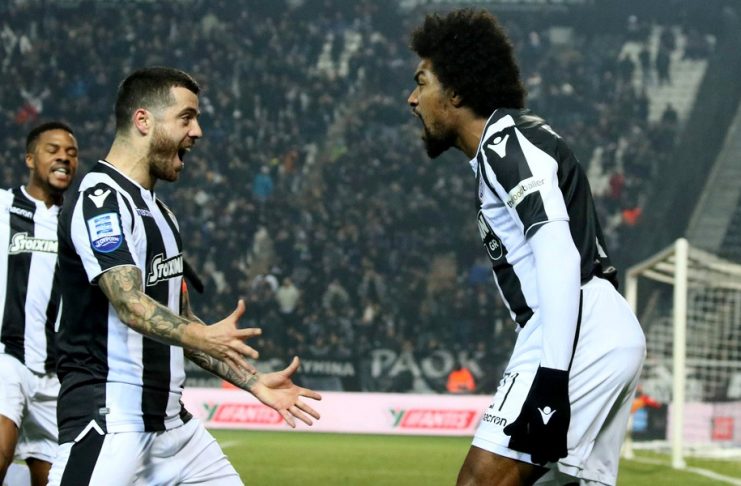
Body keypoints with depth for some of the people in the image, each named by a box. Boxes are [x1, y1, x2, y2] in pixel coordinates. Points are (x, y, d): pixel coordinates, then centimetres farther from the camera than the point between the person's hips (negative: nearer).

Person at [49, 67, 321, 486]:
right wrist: (203, 337, -40)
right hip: (108, 422, -10)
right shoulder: (100, 199, -11)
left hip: (172, 422, 10)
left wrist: (254, 382, 18)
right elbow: (130, 304, -24)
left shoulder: (159, 213, 20)